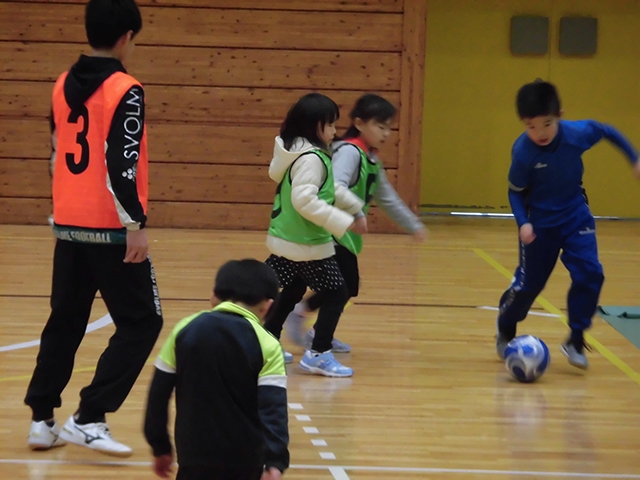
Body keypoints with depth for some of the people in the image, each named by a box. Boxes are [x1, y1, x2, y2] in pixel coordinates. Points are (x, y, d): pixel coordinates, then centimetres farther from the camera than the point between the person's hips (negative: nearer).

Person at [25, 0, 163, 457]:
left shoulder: (64, 85, 9)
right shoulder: (125, 91, -13)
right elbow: (122, 164, -20)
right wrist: (136, 223, -18)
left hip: (68, 225, 7)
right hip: (112, 229, -7)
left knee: (64, 322, 17)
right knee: (141, 323, 3)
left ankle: (42, 420, 15)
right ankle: (88, 419, -5)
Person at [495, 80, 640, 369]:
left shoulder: (578, 133, -23)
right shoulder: (523, 152, -28)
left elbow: (608, 132, 0)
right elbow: (515, 192, -12)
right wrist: (523, 222, -26)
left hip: (575, 216, 2)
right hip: (540, 222, -2)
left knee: (589, 274, -13)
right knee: (528, 282, 7)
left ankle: (576, 340, 3)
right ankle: (505, 330, 35)